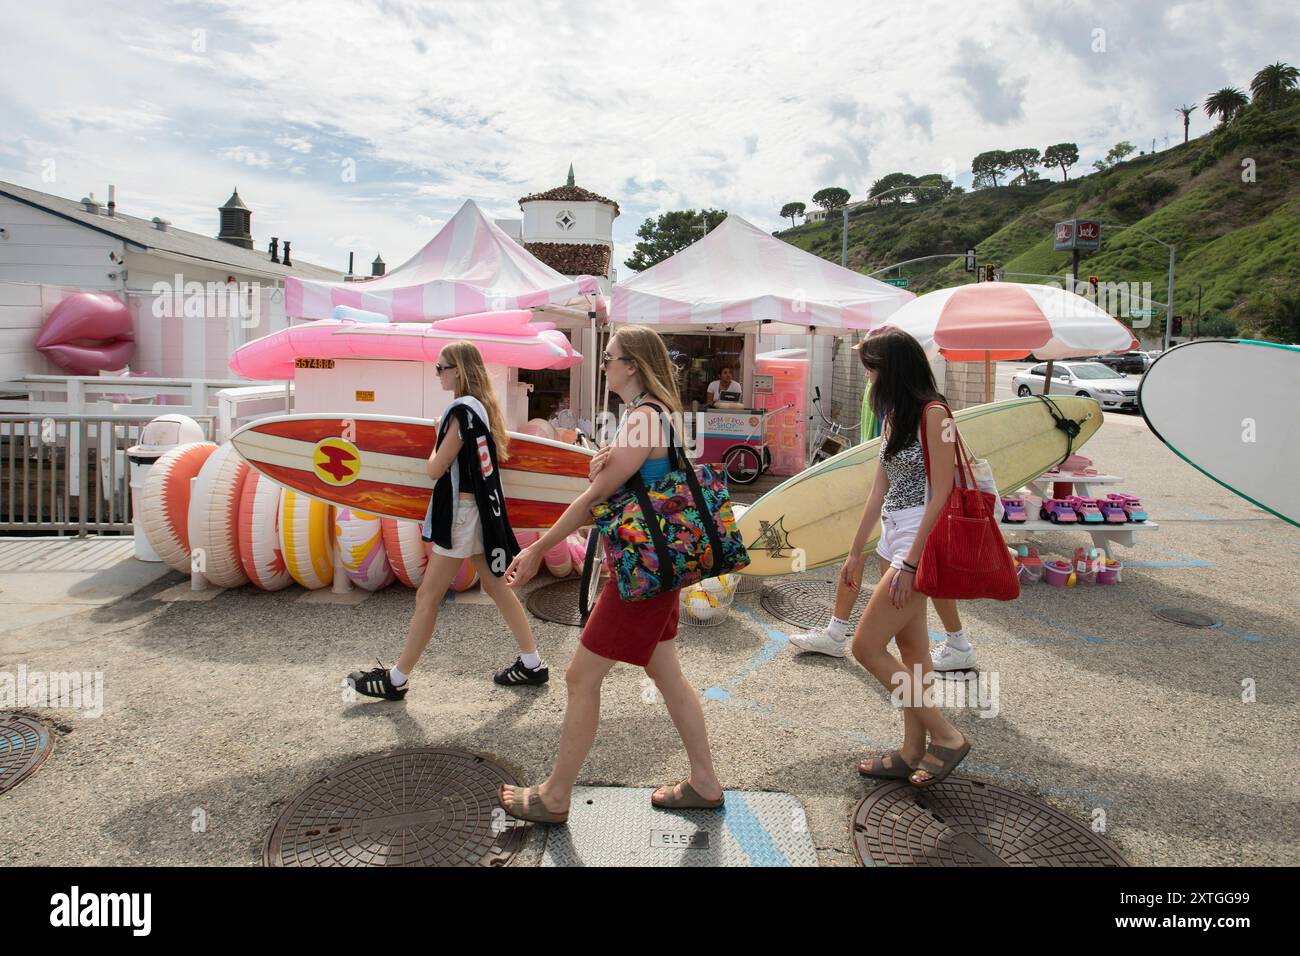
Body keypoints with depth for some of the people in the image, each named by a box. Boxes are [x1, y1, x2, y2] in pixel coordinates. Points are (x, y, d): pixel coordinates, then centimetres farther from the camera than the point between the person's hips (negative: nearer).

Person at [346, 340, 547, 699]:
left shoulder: (462, 410, -17)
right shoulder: (483, 406, 10)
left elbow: (435, 469, -16)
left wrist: (436, 449, 3)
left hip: (462, 512, -10)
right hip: (481, 508, 10)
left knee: (427, 597, -1)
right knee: (496, 587, 15)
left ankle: (396, 680, 9)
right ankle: (532, 663, 20)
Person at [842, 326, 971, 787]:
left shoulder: (933, 414, -15)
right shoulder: (894, 416, 13)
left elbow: (940, 495, -18)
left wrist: (910, 563, -19)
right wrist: (856, 553, 16)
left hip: (921, 541, -9)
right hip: (893, 539, 9)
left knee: (867, 646, -7)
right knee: (911, 649, 14)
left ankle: (946, 736, 5)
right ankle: (913, 753, 24)